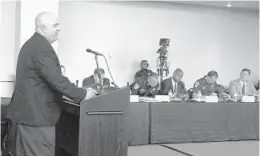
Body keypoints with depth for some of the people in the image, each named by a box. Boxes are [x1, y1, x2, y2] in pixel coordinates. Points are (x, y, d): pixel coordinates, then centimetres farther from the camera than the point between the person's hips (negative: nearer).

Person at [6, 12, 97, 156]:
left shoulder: (30, 44, 17)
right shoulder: (42, 47, -17)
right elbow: (56, 80, -23)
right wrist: (83, 94, -13)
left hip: (24, 112, 11)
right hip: (36, 115, -11)